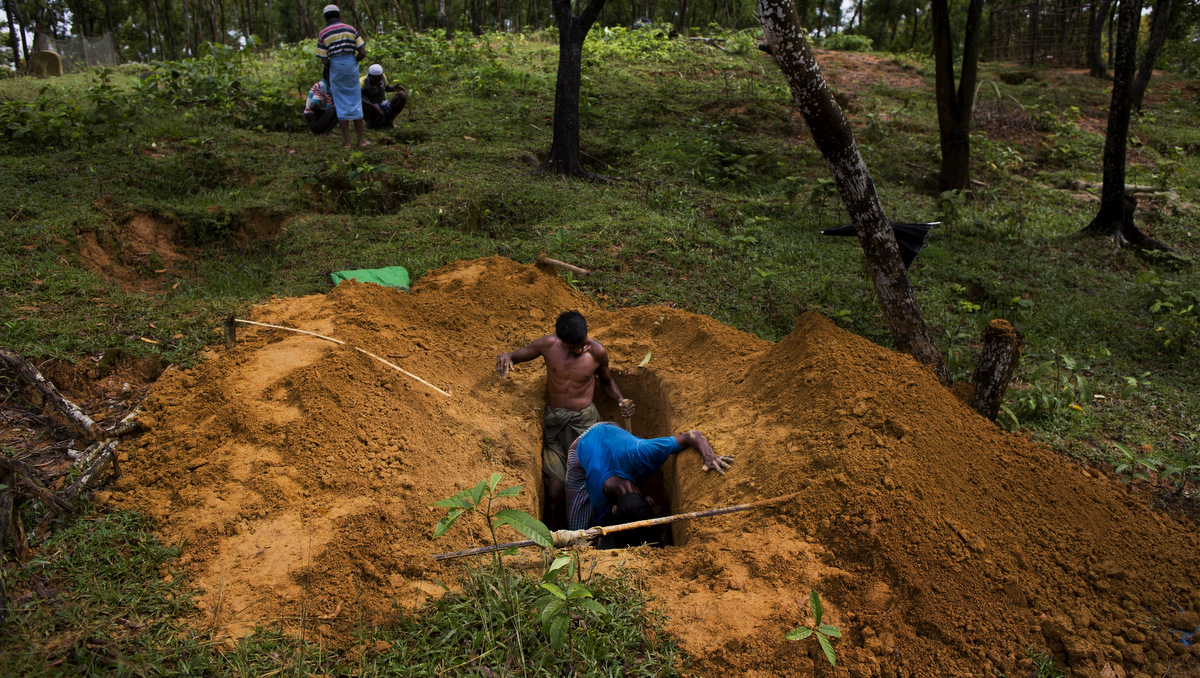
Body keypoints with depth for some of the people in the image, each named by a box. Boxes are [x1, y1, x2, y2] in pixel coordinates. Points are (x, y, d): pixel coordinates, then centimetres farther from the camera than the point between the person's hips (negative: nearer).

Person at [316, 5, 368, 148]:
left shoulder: (323, 34, -2)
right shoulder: (351, 29, 2)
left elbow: (324, 60, -6)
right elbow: (363, 53, -2)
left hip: (335, 68, -1)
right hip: (351, 66, 1)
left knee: (341, 105, 6)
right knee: (356, 102, 10)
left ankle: (346, 141, 5)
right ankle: (361, 139, 10)